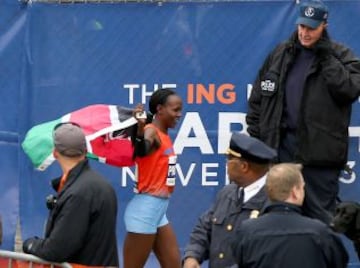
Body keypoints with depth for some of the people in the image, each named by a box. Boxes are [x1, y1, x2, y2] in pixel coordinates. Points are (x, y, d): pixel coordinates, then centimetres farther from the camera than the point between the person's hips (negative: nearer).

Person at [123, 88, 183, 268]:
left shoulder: (164, 135, 11)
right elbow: (140, 152, -38)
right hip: (145, 208, -9)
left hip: (159, 209, 9)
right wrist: (140, 127, -57)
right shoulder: (151, 132, -16)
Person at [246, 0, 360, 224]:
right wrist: (255, 133, 8)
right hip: (283, 145, 4)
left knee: (319, 214, -1)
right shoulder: (281, 54, 10)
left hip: (319, 149, -4)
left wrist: (327, 57, -15)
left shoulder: (341, 56, 0)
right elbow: (259, 96, 14)